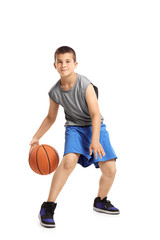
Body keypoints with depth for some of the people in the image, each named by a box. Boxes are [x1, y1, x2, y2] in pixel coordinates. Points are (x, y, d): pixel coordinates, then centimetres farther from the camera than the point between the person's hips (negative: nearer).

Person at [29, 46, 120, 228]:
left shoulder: (85, 85, -19)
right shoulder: (54, 92, -6)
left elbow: (95, 114, -23)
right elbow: (50, 118, 11)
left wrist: (95, 140, -35)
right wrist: (36, 137, 8)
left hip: (95, 126, -1)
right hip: (74, 127, 1)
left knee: (110, 169, -10)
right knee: (69, 160, -28)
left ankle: (100, 201, 21)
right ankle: (48, 207, -20)